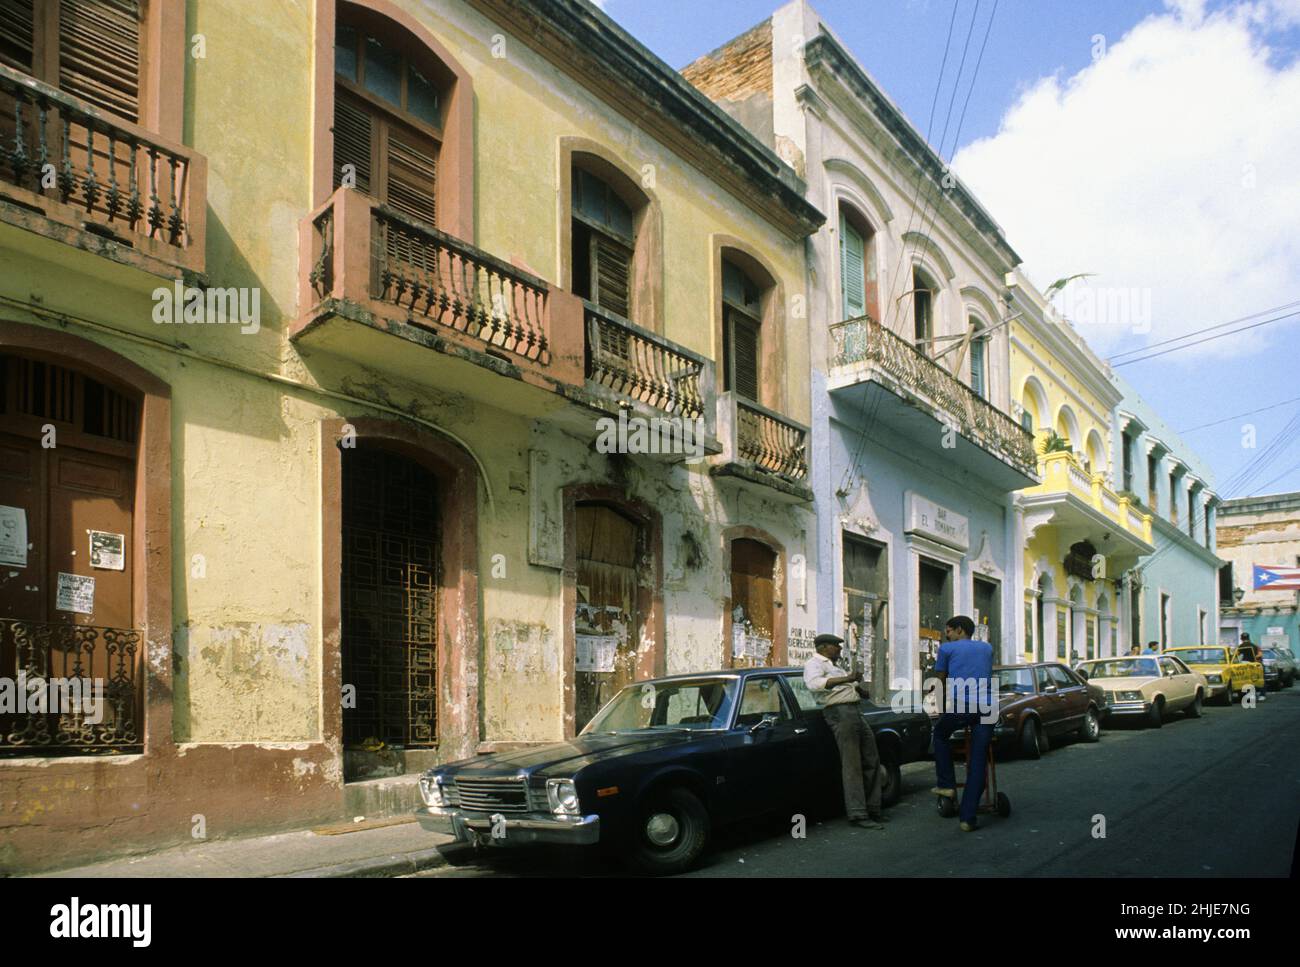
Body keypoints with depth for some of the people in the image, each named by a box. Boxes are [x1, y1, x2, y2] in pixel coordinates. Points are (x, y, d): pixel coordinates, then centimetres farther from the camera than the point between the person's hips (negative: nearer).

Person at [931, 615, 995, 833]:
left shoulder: (946, 648, 13)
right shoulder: (987, 648, 23)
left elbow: (941, 683, 21)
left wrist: (943, 707, 37)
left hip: (960, 705, -3)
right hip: (987, 706, 3)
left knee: (941, 735, 28)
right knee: (978, 763, 5)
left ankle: (947, 784, 23)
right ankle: (968, 818, 1)